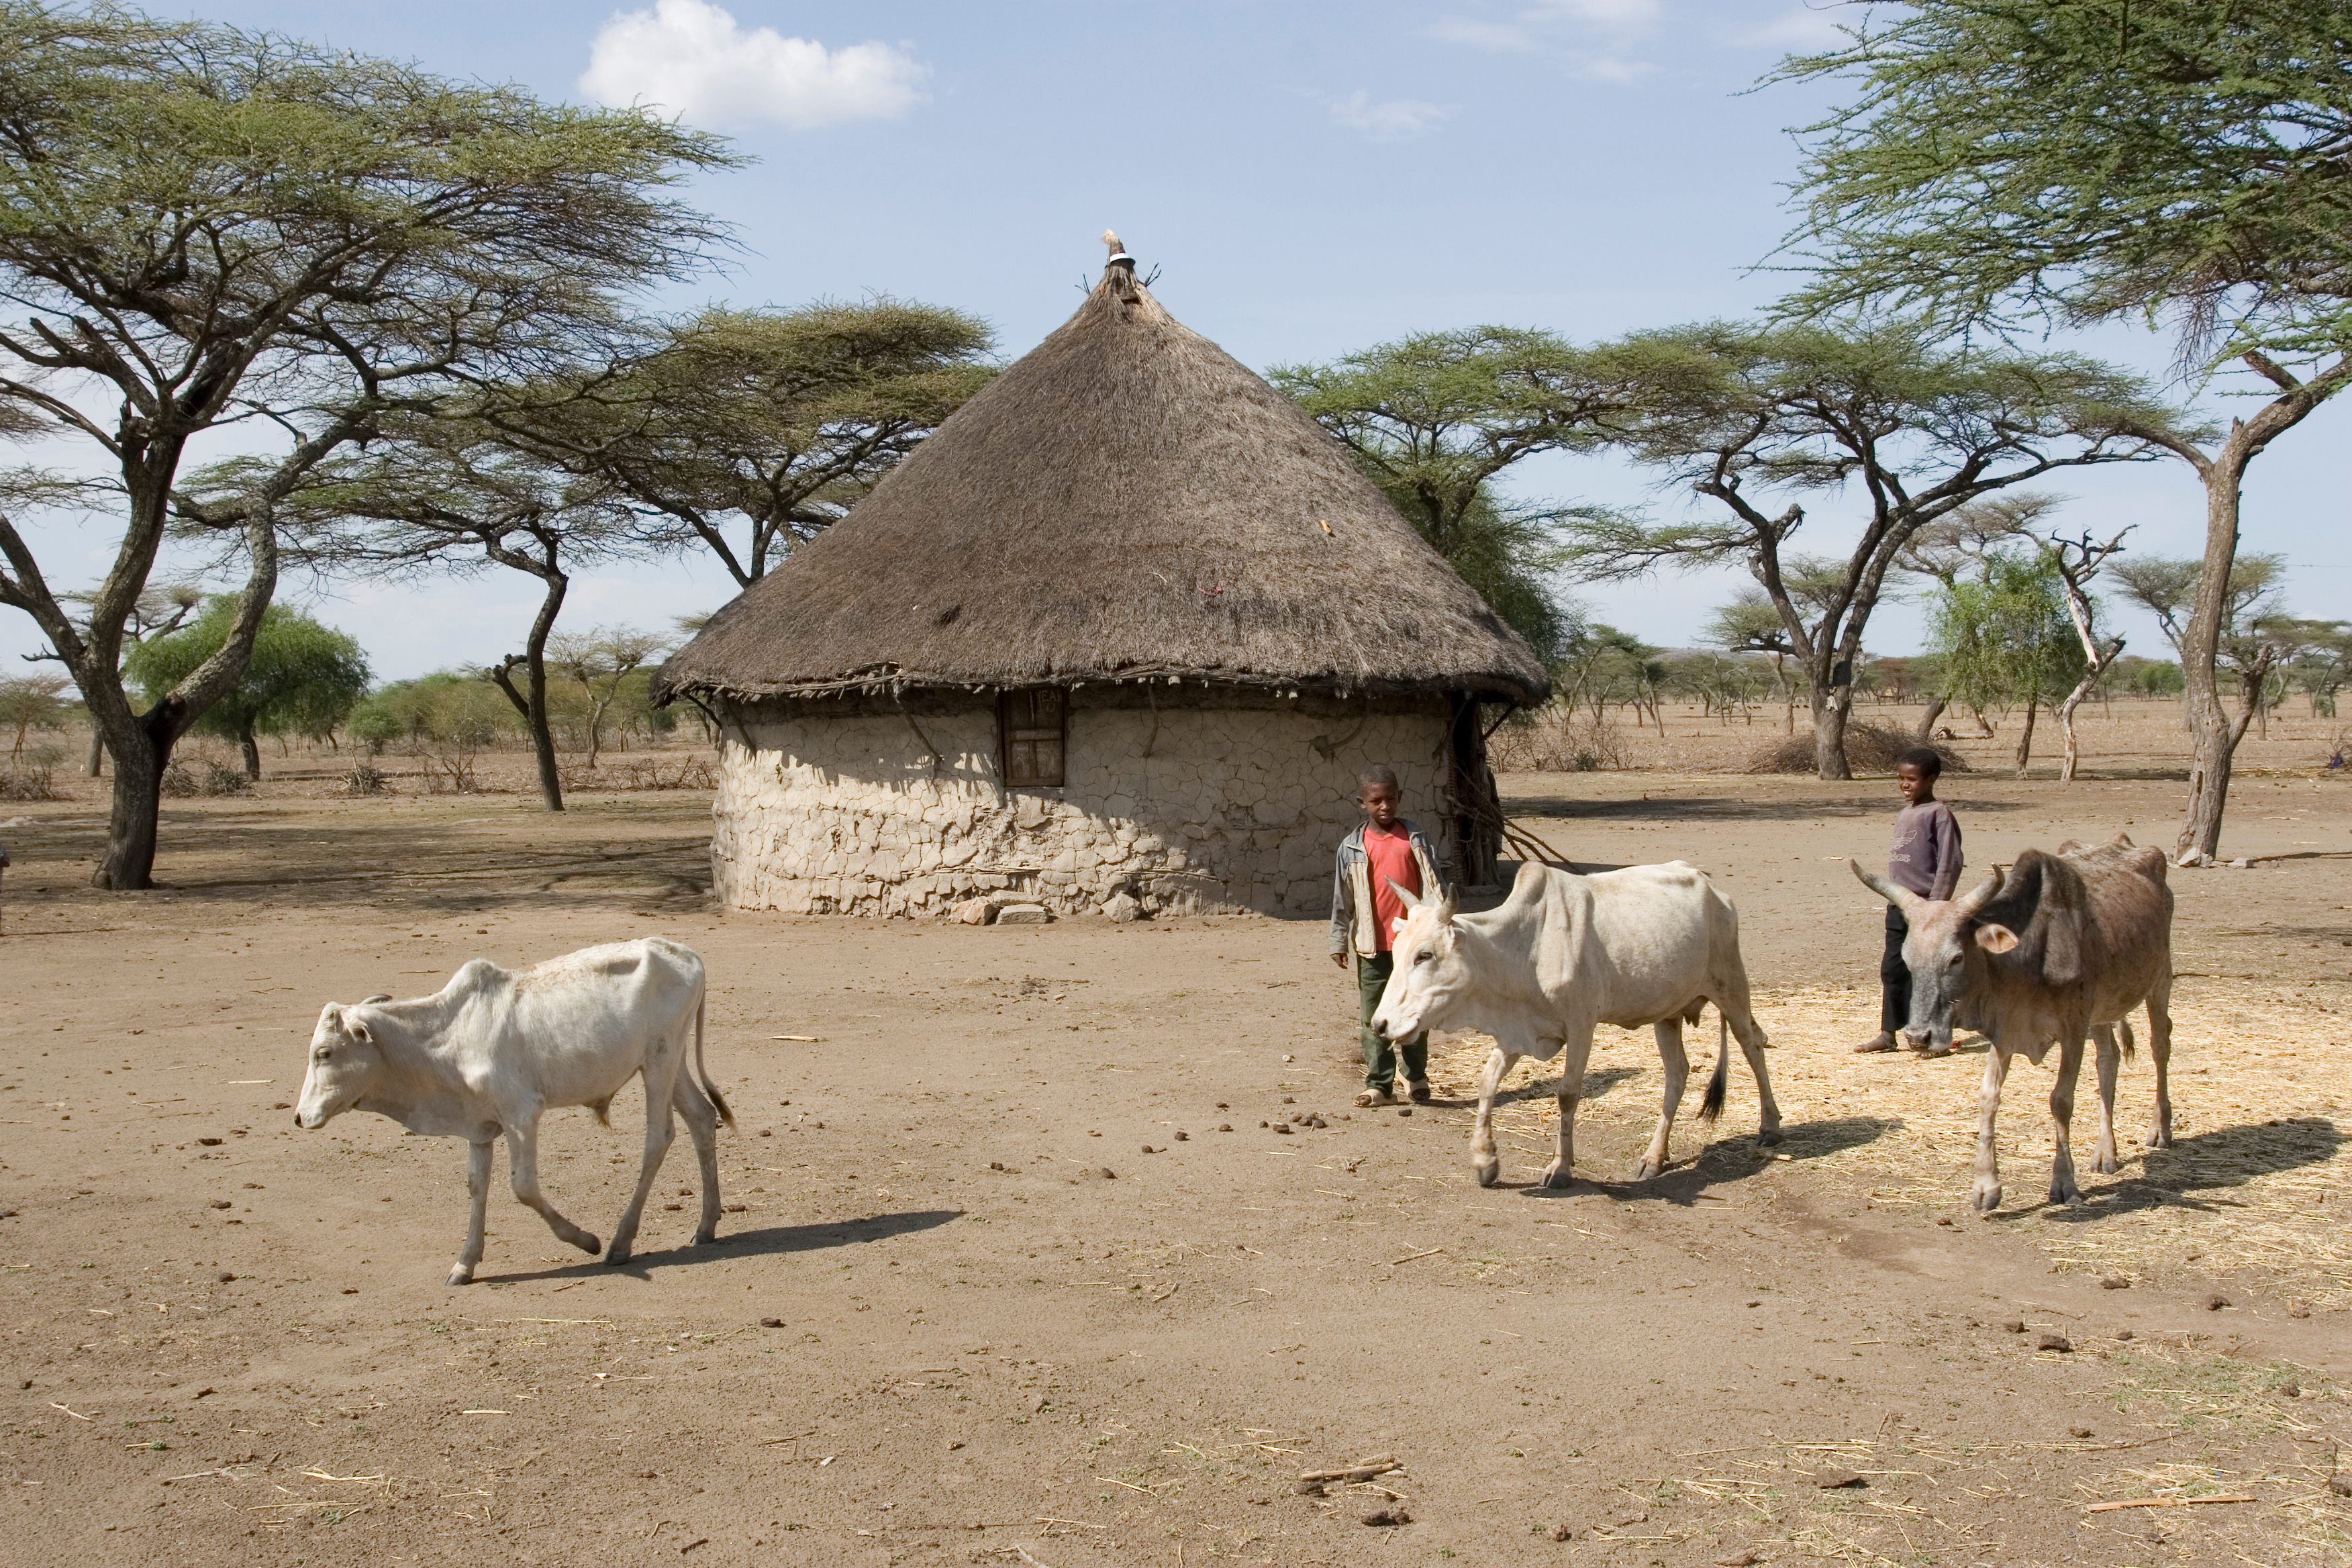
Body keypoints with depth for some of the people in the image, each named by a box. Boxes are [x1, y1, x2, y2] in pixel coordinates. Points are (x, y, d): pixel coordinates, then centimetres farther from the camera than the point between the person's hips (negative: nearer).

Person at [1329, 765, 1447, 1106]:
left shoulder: (1414, 839, 2)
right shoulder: (1353, 847, 1)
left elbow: (1434, 885, 5)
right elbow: (1343, 898, 6)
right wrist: (1338, 941, 6)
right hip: (1373, 947, 0)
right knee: (1373, 1018, 1)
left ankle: (1416, 1077, 24)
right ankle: (1379, 1085, 7)